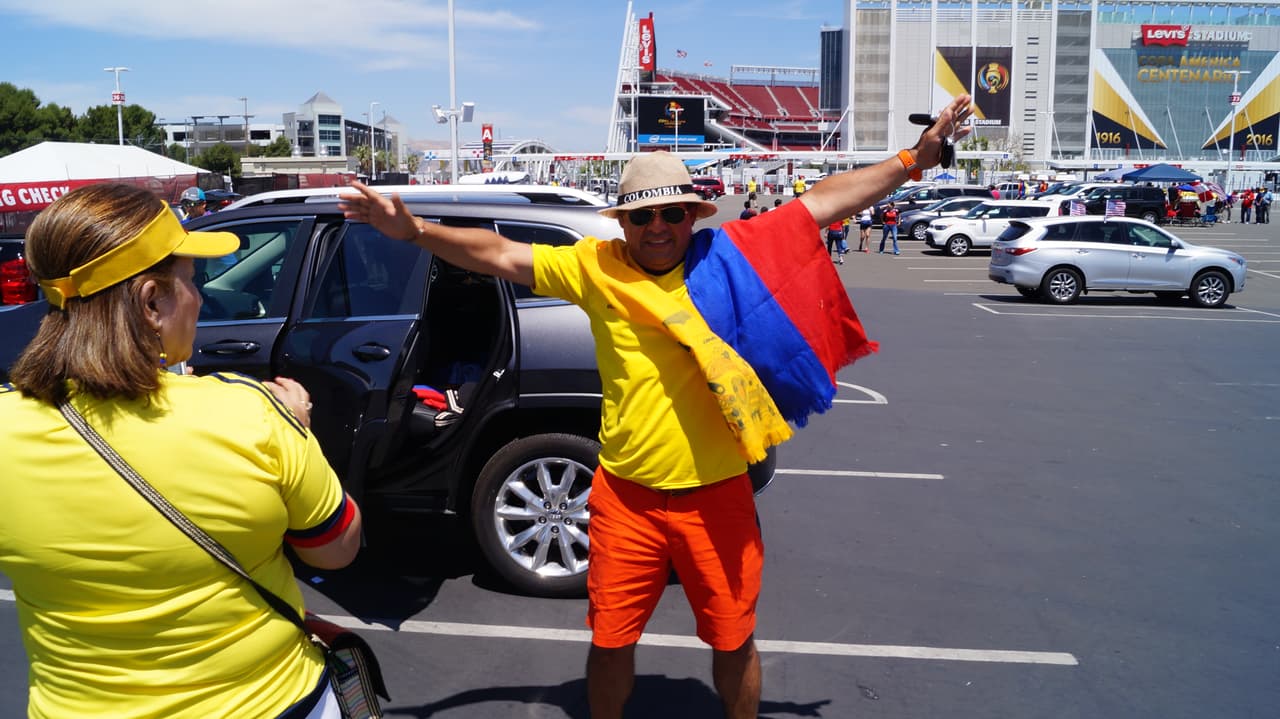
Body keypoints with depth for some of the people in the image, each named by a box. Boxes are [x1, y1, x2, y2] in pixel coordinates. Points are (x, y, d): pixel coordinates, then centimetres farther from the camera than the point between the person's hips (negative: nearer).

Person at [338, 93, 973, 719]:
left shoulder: (733, 253, -4)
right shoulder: (595, 267, -3)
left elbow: (829, 199, -2)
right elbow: (499, 254, -3)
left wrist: (915, 158, -2)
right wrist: (414, 231, -11)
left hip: (718, 496, 0)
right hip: (627, 497, 1)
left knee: (733, 642, 16)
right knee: (610, 641, 14)